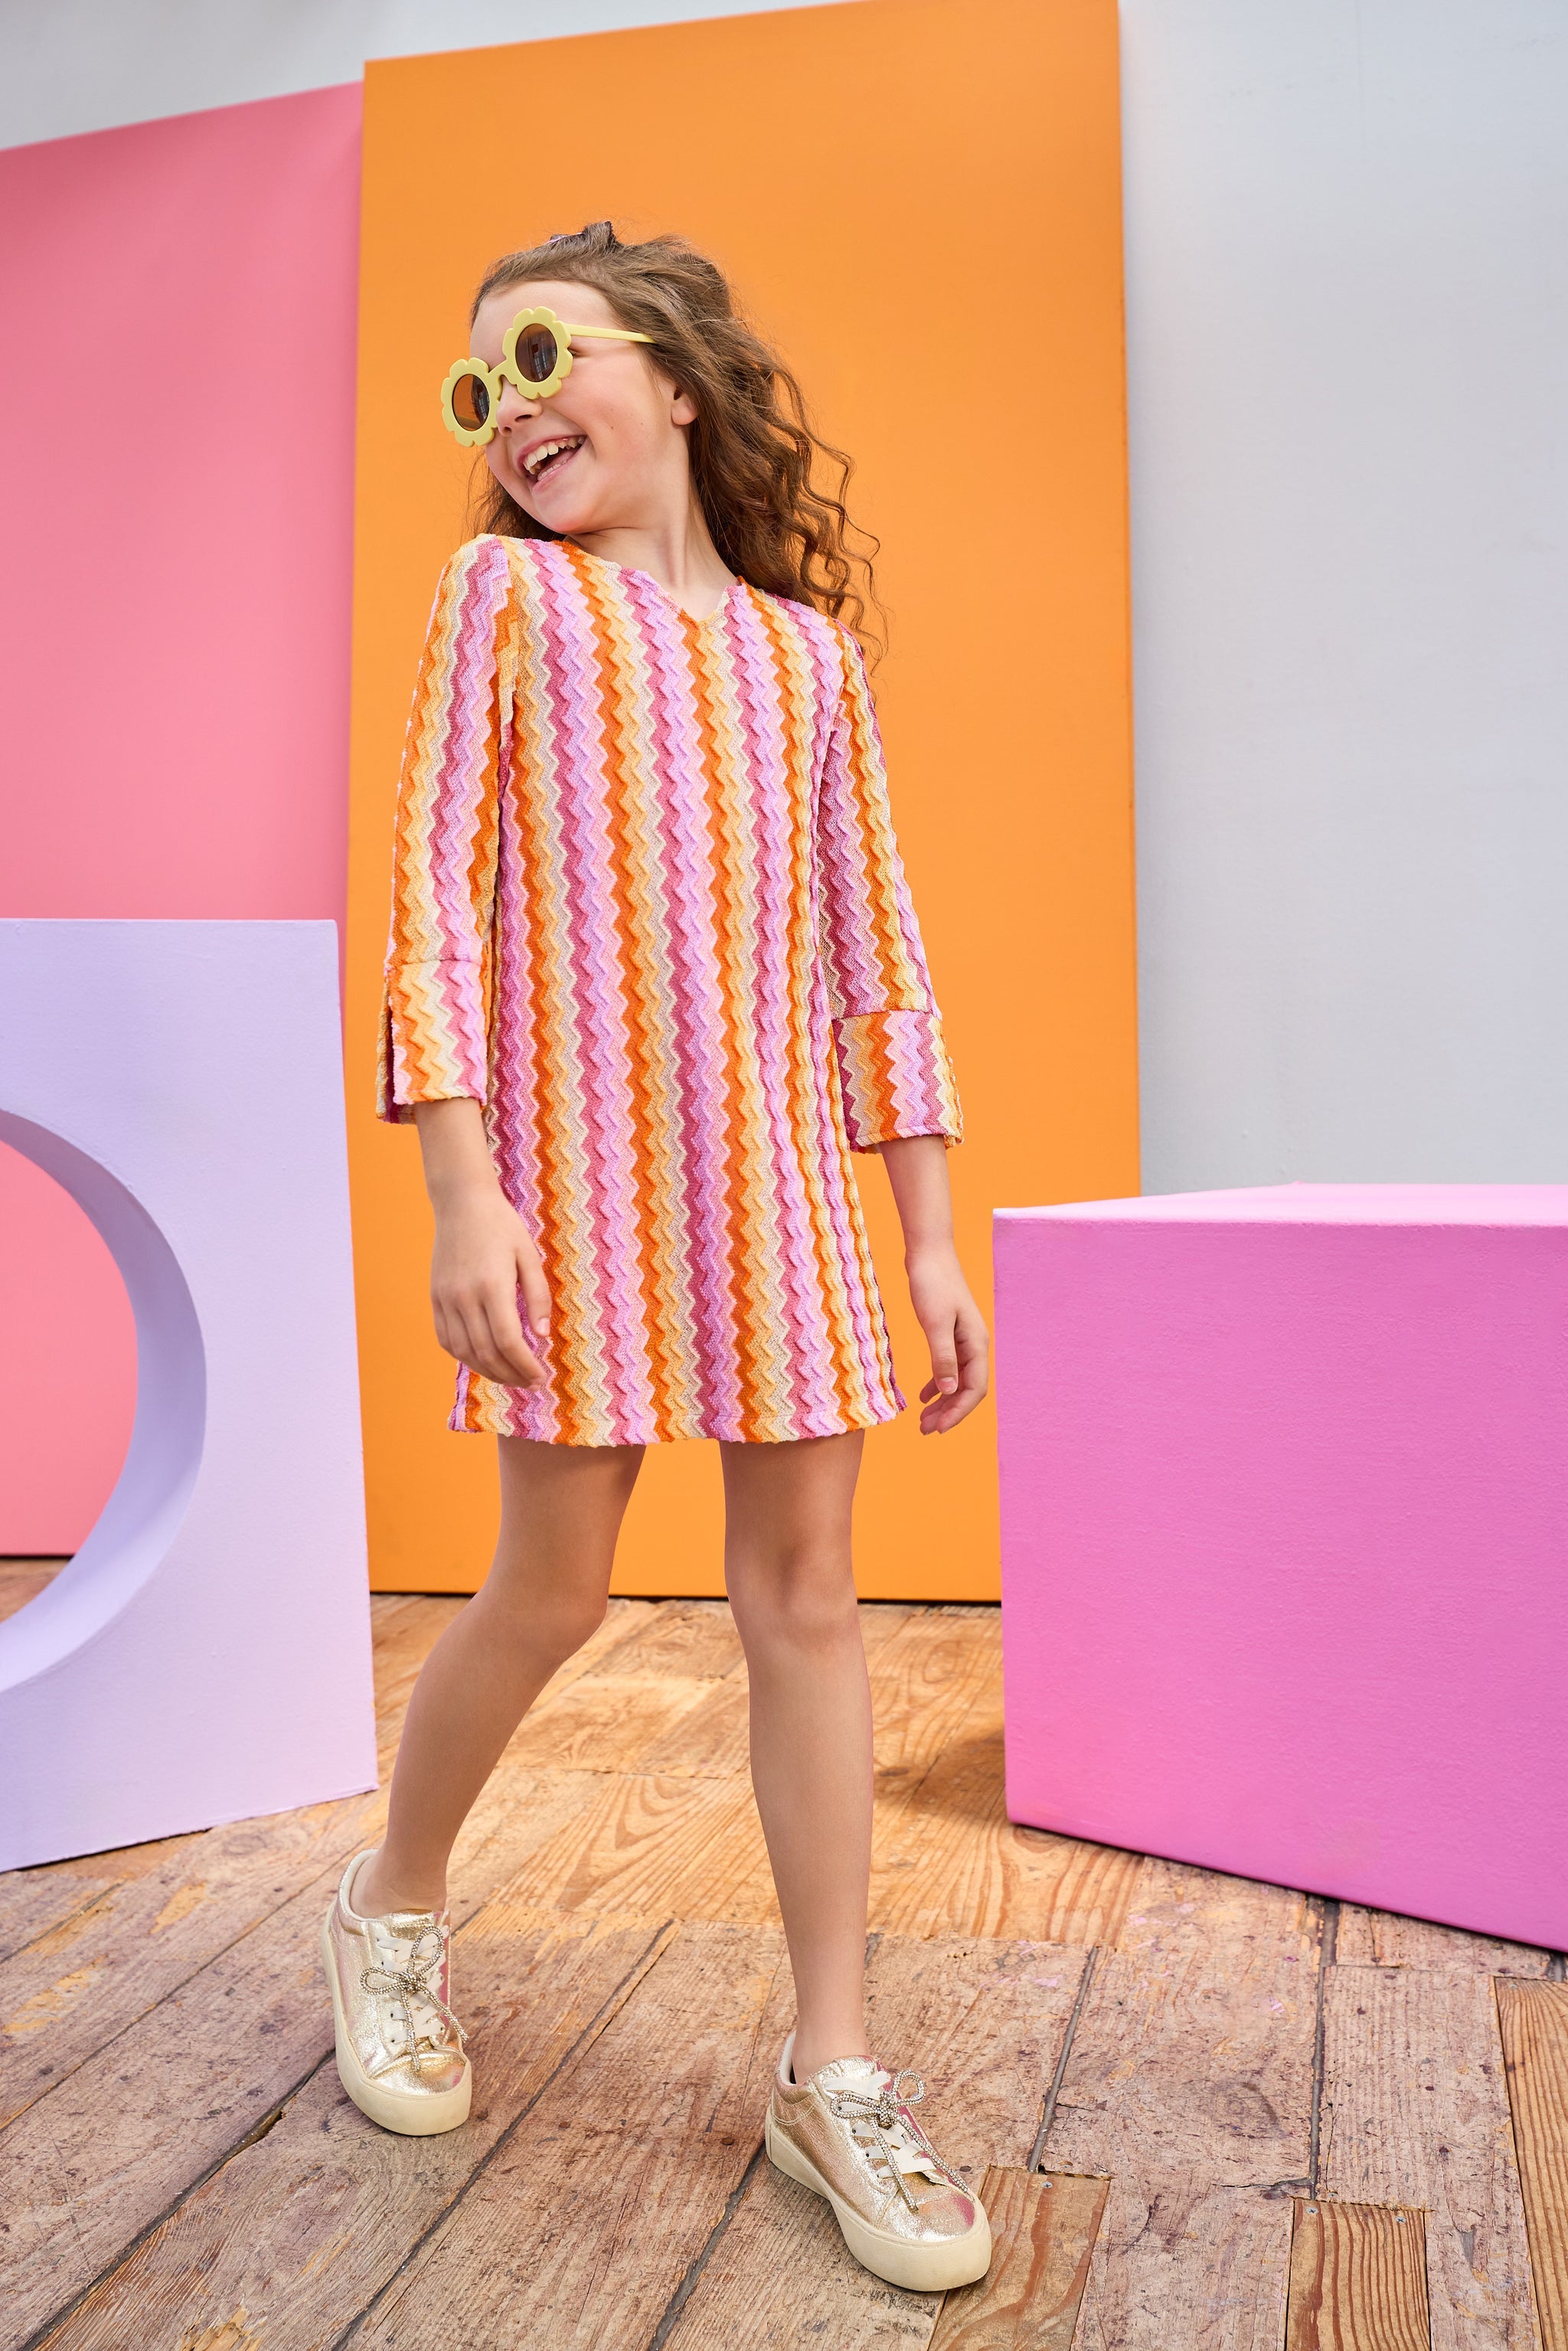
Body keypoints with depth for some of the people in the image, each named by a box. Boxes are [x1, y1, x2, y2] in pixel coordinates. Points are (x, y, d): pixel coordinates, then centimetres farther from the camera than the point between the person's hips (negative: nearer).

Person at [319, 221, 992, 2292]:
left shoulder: (810, 651, 14)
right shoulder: (507, 591, 6)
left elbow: (873, 951, 11)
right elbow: (436, 888, -3)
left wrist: (933, 1238, 6)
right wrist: (465, 1187, -13)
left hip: (779, 1175, 3)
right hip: (573, 1157, -3)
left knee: (807, 1593, 2)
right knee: (556, 1588, 3)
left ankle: (833, 2069, 13)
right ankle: (393, 1909, 31)